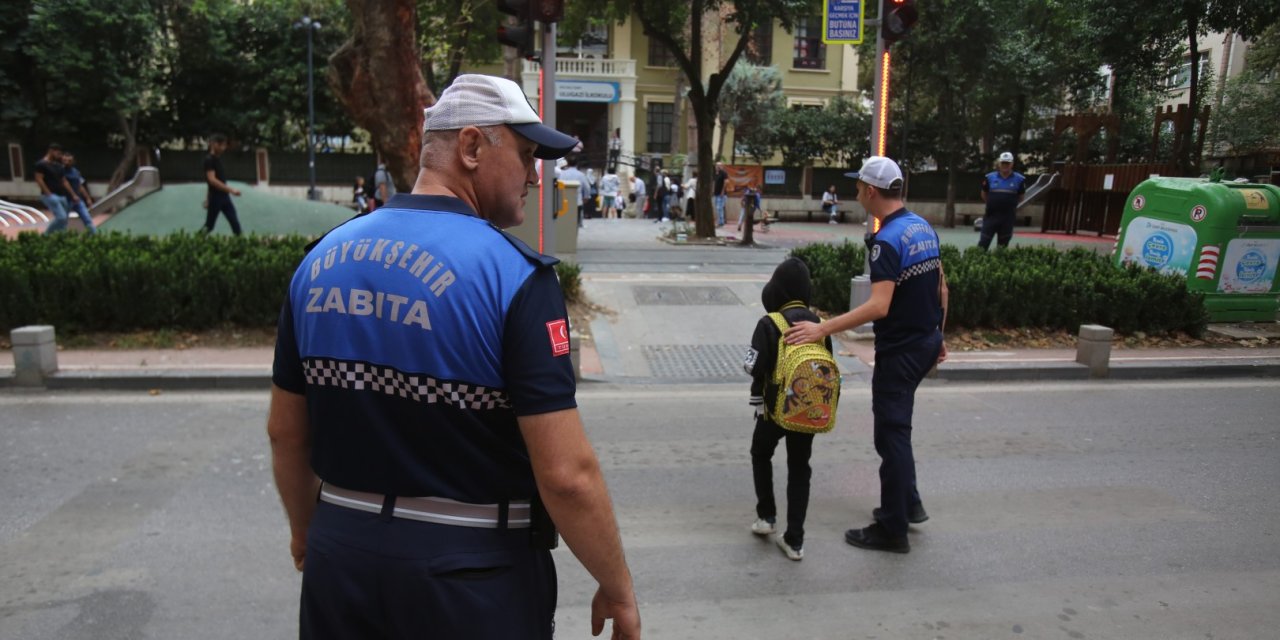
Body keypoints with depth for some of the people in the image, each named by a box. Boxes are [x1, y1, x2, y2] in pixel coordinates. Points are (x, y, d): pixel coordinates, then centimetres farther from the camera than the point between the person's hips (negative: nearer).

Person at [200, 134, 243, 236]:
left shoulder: (218, 159, 12)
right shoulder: (209, 159, -14)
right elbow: (212, 180, -24)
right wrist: (231, 190, -28)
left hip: (224, 197, 8)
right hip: (215, 197, -8)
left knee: (236, 224, 3)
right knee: (209, 226, 3)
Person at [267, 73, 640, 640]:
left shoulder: (322, 258, 1)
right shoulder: (514, 273, -18)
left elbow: (285, 431, 9)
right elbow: (567, 475, -21)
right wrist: (618, 591, -7)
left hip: (339, 556, 5)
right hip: (471, 572, -5)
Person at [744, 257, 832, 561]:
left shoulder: (769, 324, -14)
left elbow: (754, 367, -16)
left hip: (776, 407, -4)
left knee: (761, 455, 23)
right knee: (799, 468, 10)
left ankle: (766, 516, 23)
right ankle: (795, 540, 10)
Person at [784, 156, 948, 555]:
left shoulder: (886, 240, -22)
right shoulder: (924, 228, 6)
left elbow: (879, 306, -31)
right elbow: (941, 287, 13)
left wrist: (823, 329, -33)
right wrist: (938, 335, 22)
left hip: (900, 350, -9)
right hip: (926, 342, 9)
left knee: (891, 434, 0)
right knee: (896, 425, 23)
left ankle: (892, 530, 10)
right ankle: (908, 503, 32)